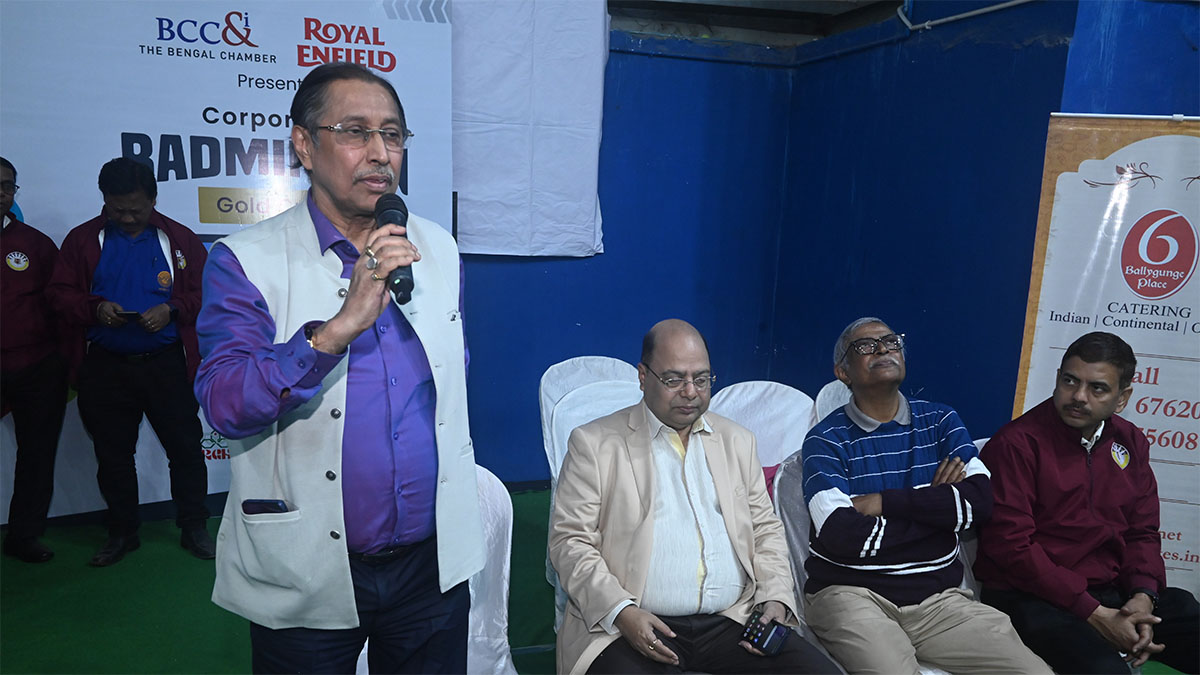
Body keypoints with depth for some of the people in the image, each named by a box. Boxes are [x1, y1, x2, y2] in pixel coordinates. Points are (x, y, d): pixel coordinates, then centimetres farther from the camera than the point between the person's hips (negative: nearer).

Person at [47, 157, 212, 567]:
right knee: (113, 455, 12)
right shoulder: (84, 239, 5)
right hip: (105, 367, 2)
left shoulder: (179, 239, 2)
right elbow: (59, 293, 5)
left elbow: (205, 293, 1)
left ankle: (193, 528, 17)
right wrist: (95, 307, -14)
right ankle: (122, 533, 27)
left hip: (166, 364, -1)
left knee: (185, 448, 3)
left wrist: (171, 309, -16)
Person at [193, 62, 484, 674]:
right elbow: (224, 404, -22)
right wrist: (341, 325, -33)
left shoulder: (437, 248, 4)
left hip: (433, 561, 4)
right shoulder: (246, 261, -10)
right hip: (307, 578, -3)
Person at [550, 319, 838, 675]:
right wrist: (621, 612, -15)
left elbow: (765, 530, 18)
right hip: (638, 628, -4)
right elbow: (570, 541, -2)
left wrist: (776, 600, 1)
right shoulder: (595, 443, 2)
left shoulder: (737, 441, 16)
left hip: (734, 620, 4)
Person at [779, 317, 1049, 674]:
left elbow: (979, 500, -4)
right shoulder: (826, 439, -1)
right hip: (852, 592, -3)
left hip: (938, 597, 4)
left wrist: (885, 502, -9)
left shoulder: (940, 421, 11)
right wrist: (934, 505, -4)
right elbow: (840, 535, -15)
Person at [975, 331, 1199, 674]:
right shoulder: (1018, 443, -11)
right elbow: (1009, 545, -15)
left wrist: (1143, 596, -6)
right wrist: (1093, 614, -17)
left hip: (1113, 593, 7)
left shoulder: (1130, 442, 12)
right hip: (1032, 598, -7)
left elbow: (1142, 532, 14)